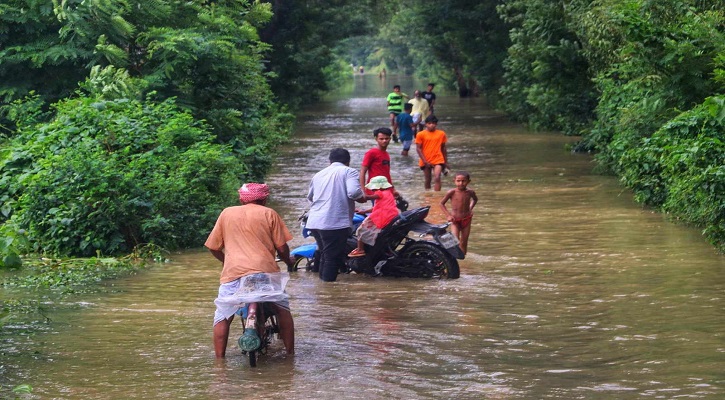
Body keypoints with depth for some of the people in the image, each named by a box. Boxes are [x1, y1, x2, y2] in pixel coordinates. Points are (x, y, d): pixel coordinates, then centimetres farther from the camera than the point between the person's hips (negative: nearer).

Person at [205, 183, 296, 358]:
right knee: (283, 310, 21)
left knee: (222, 317, 12)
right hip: (265, 270, 0)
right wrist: (289, 262, 28)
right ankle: (290, 353, 21)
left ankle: (219, 359, 4)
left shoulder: (227, 213, 16)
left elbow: (213, 247, 18)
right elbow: (281, 247, 6)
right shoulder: (269, 214, 11)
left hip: (233, 272, 0)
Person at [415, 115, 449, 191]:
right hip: (426, 162, 0)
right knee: (428, 180, 11)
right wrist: (425, 161, -11)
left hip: (438, 160, 0)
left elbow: (443, 148, 12)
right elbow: (418, 149, -4)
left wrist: (446, 162, 14)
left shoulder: (441, 134, 4)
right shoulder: (421, 134, -3)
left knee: (437, 178, -17)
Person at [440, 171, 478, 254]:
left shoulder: (470, 192, -3)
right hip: (455, 221, -3)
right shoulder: (452, 192, -13)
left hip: (466, 219, 3)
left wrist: (470, 208, 7)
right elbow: (442, 203, -2)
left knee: (464, 243, 10)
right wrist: (448, 215, -10)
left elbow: (475, 199, 22)